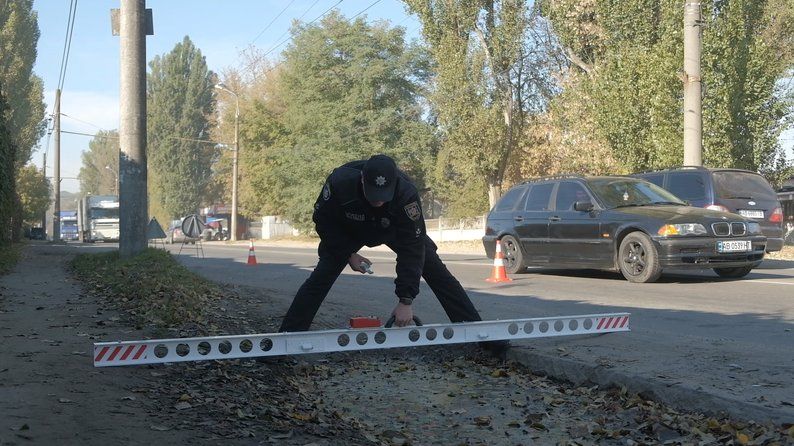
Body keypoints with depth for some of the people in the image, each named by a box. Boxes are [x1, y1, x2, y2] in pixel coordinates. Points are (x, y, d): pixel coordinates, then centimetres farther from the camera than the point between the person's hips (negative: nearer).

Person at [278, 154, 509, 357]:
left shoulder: (407, 193, -42)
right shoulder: (340, 181, -39)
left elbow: (412, 248, -38)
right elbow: (323, 220, -18)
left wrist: (406, 300, -39)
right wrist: (348, 254, -19)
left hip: (397, 229, -1)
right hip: (348, 230, 1)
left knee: (438, 274, -9)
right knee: (321, 277, -15)